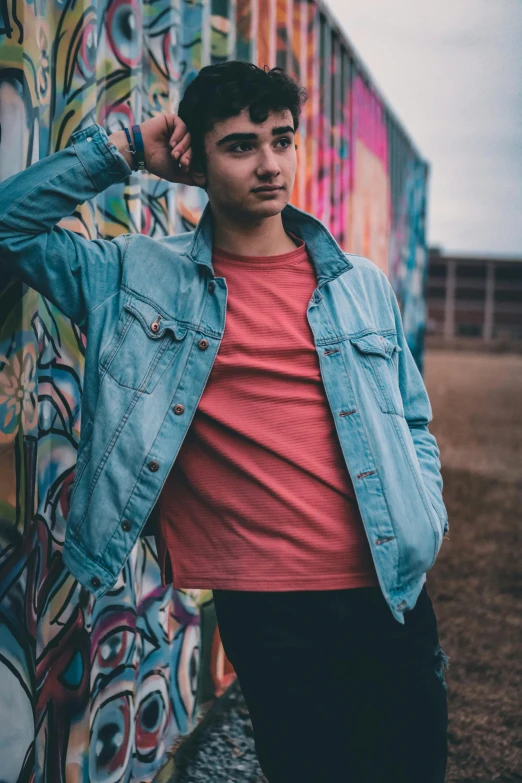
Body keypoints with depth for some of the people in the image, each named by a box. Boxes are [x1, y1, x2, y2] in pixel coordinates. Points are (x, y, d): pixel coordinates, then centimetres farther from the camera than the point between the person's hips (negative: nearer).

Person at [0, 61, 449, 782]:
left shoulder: (362, 285, 10)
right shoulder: (138, 278, 3)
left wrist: (425, 528, 5)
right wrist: (122, 152, -1)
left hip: (391, 597, 3)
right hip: (267, 614, -3)